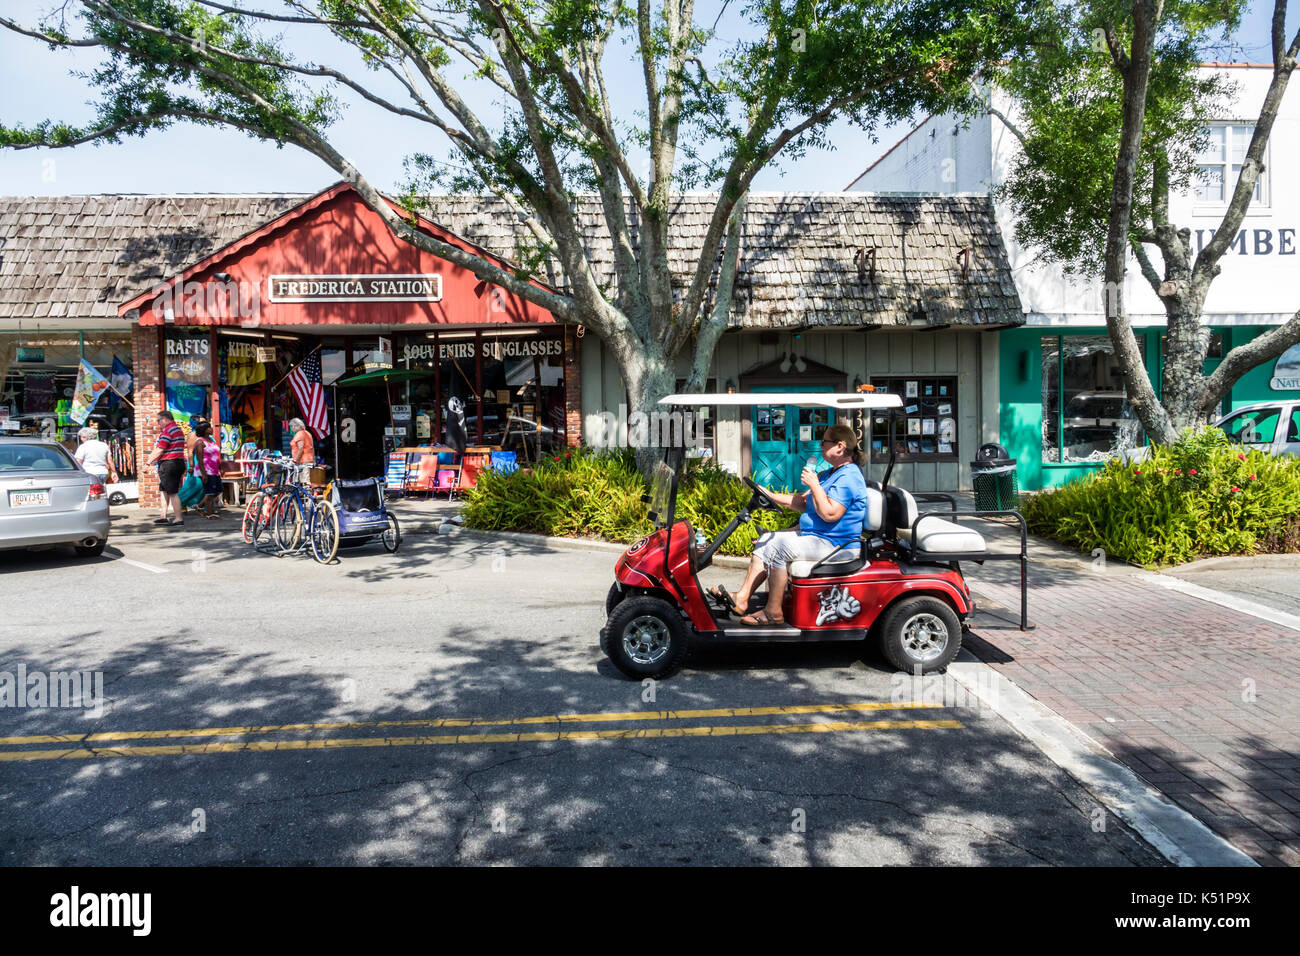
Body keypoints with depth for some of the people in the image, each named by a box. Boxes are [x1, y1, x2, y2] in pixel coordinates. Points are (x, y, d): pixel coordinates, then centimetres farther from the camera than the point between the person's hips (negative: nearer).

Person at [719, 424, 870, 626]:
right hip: (813, 534, 11)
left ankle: (773, 612, -19)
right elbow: (804, 502, 19)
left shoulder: (848, 477, -17)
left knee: (778, 545, -25)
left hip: (831, 544, -11)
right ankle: (742, 598, -1)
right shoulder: (831, 473, 17)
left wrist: (814, 484, -19)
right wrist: (772, 496, 11)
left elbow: (829, 514, -27)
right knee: (766, 540, 8)